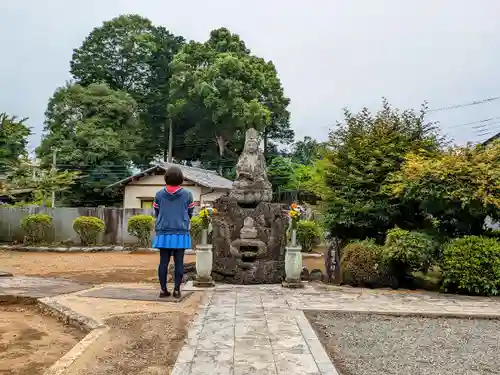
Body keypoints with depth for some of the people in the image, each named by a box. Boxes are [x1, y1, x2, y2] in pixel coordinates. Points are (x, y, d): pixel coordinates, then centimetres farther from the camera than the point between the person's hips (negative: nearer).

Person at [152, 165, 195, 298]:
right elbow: (190, 214, 8)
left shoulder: (159, 194, 2)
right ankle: (176, 289, 6)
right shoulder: (187, 194, -1)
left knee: (163, 262, 7)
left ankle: (163, 289, 10)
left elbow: (156, 213, 11)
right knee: (179, 262, 4)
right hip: (181, 234, -1)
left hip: (163, 233, 2)